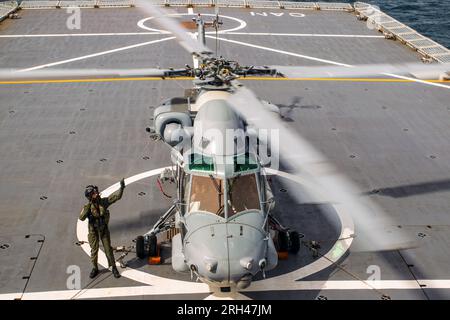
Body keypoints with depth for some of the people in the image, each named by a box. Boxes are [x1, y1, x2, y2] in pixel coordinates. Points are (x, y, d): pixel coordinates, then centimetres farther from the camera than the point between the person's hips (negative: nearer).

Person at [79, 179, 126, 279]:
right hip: (93, 231, -1)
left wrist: (121, 188, -30)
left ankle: (114, 268, 19)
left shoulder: (104, 202, -12)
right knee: (94, 250, 9)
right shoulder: (87, 206, -15)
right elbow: (81, 218, -27)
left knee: (108, 249, 6)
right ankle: (95, 269, 28)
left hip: (104, 230, 1)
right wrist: (87, 208, -37)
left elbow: (116, 196, -15)